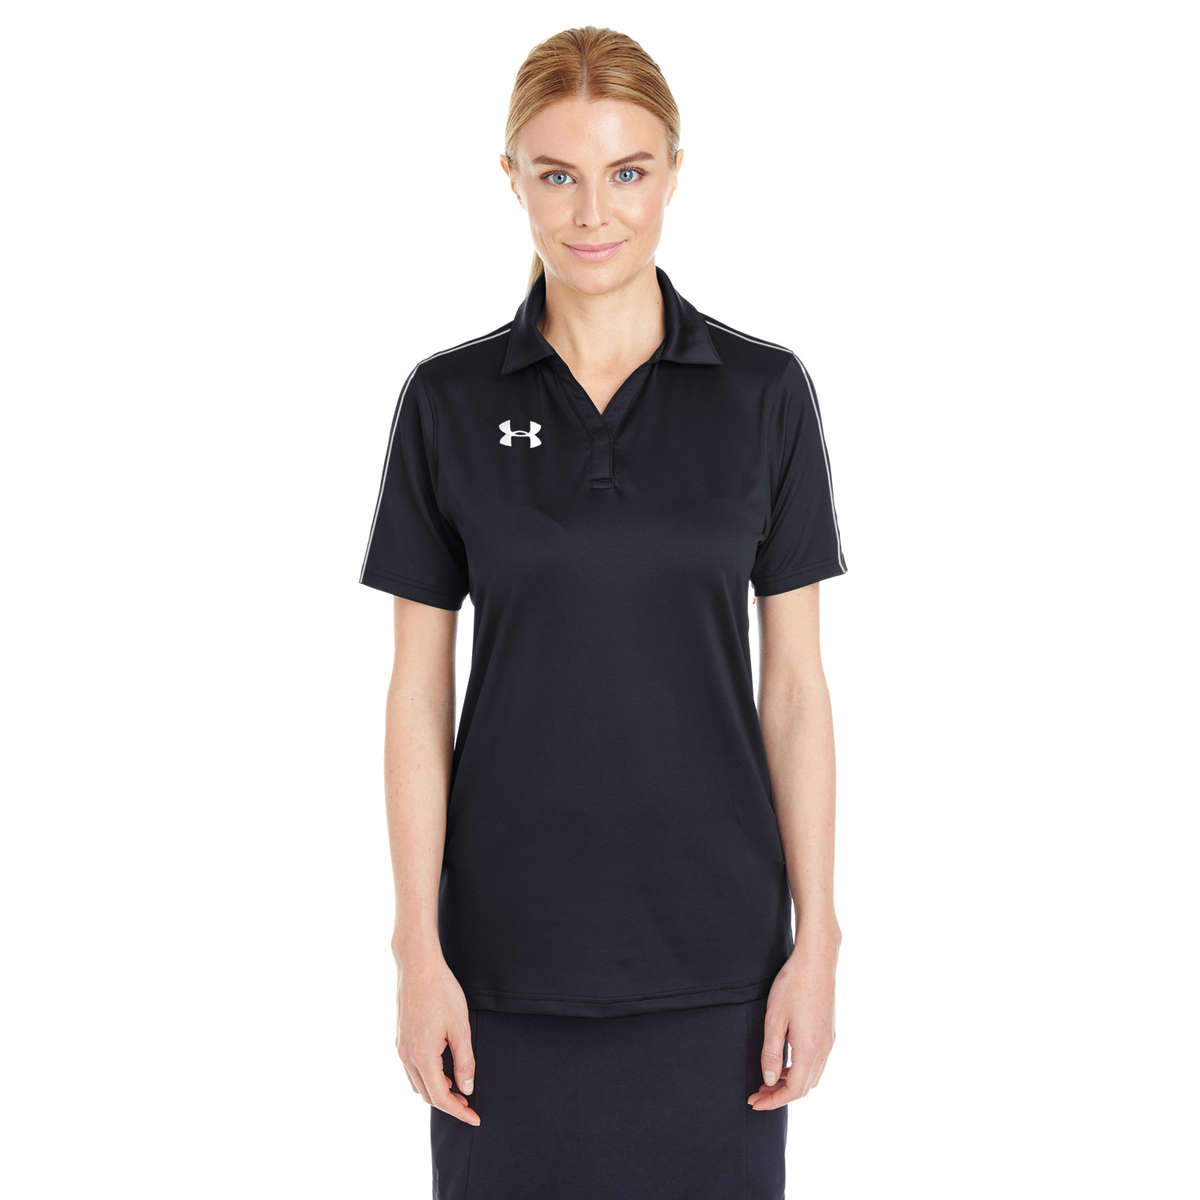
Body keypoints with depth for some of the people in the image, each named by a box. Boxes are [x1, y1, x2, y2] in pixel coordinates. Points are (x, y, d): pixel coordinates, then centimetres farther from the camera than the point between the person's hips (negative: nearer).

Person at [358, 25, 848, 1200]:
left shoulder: (764, 393, -1)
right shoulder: (449, 399, -1)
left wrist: (817, 938, -3)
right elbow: (418, 692, 0)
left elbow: (794, 680, 1)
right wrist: (418, 949, -5)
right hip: (512, 946, 0)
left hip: (713, 939, 0)